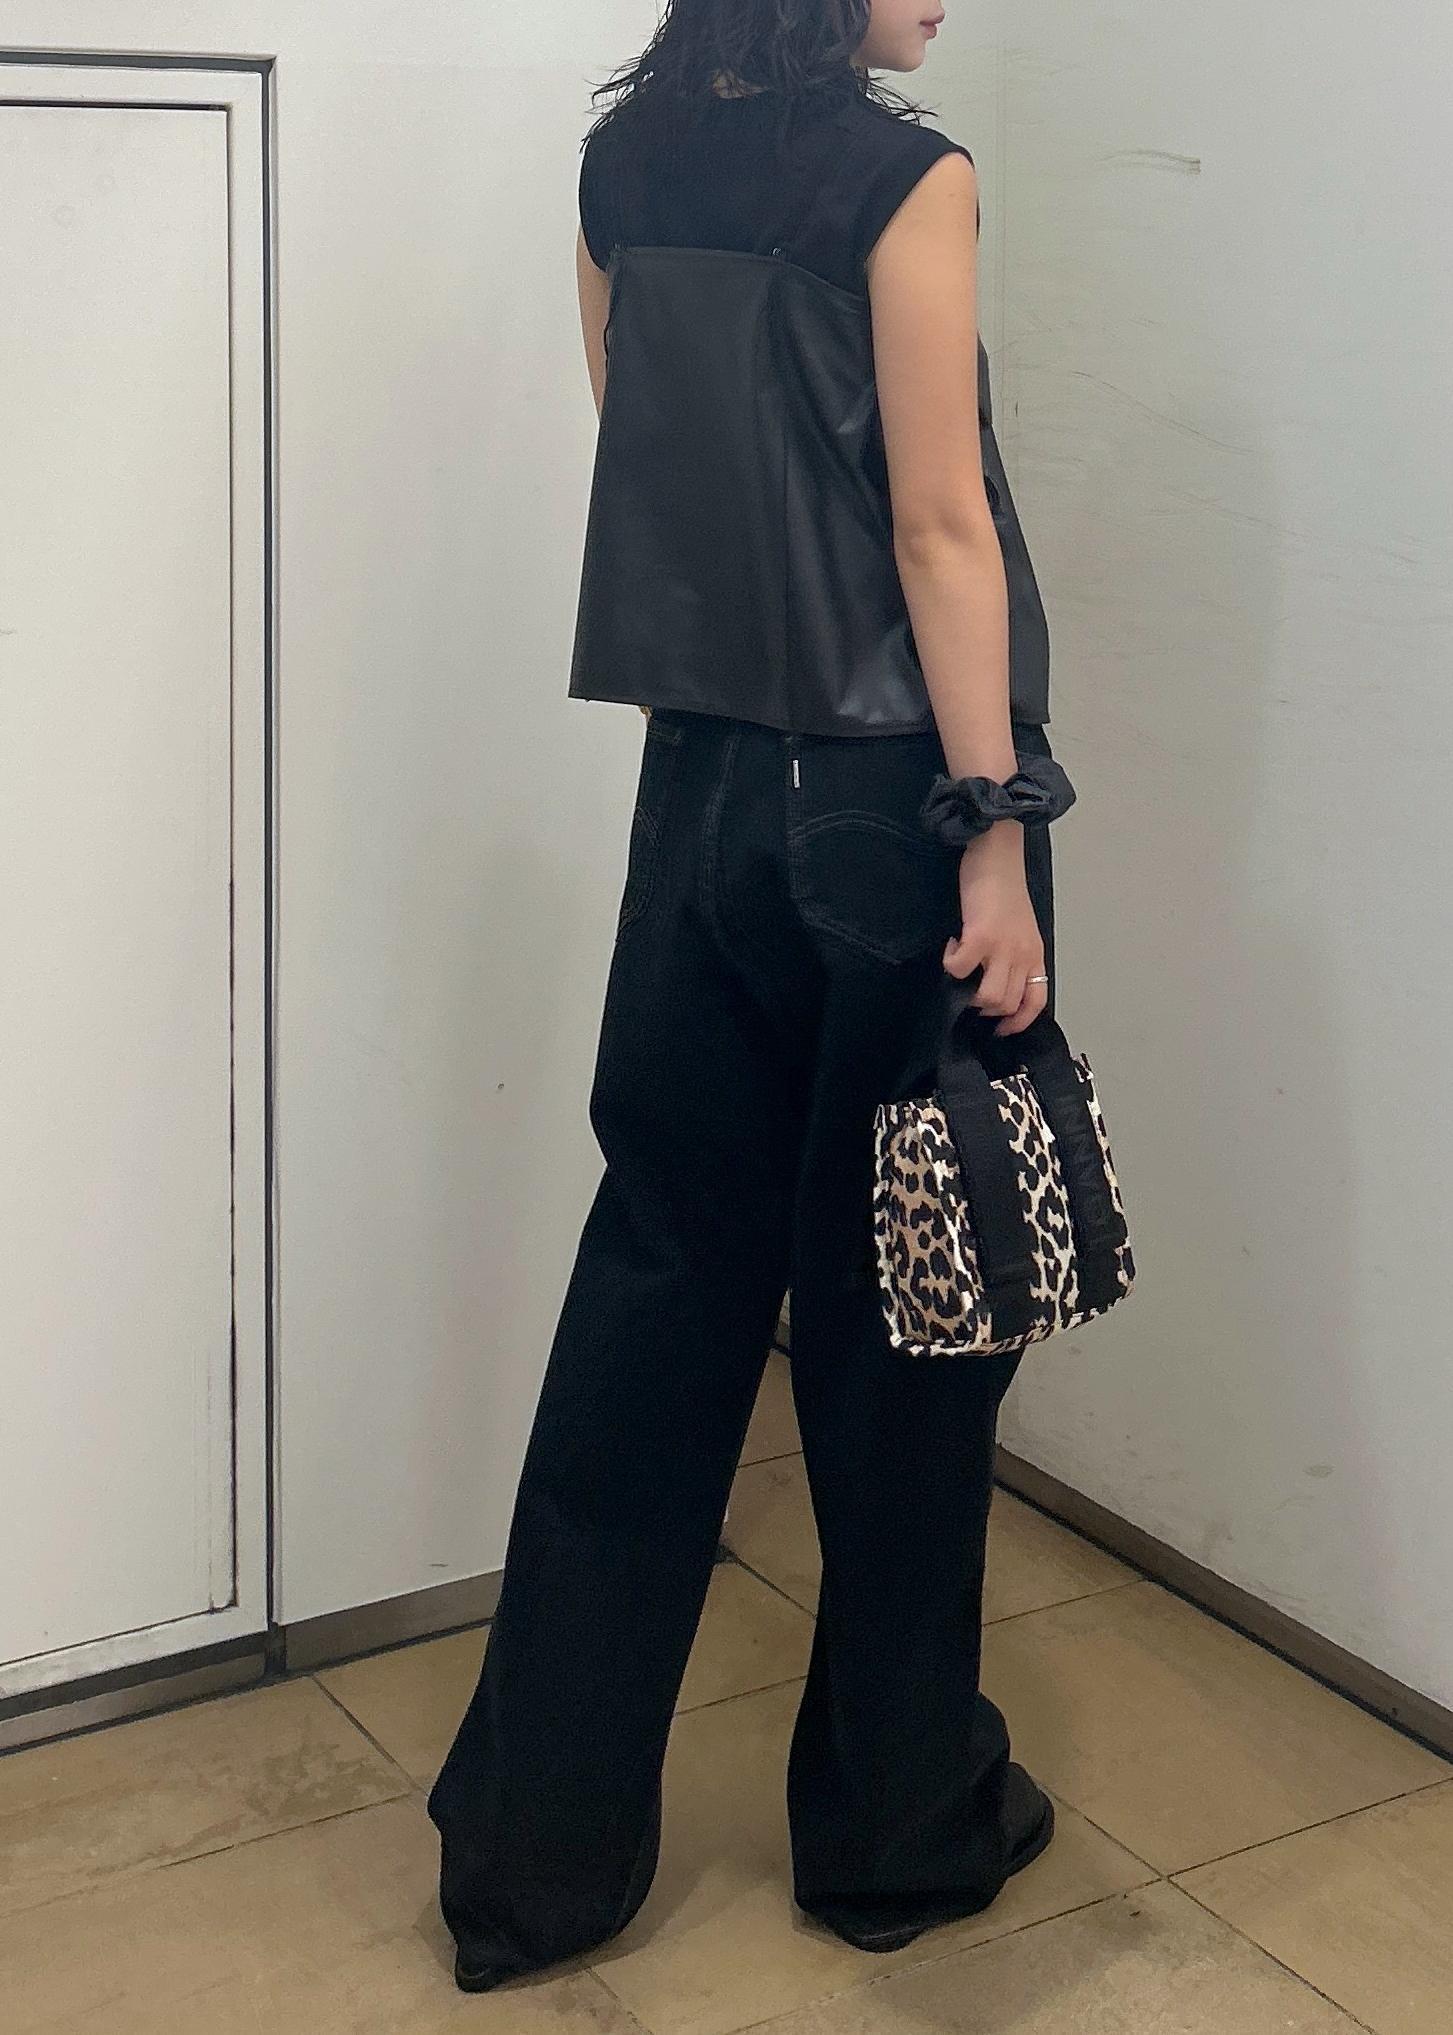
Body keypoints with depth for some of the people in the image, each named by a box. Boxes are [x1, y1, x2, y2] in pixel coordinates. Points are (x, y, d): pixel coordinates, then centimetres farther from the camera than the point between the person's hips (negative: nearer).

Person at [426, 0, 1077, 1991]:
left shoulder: (623, 165, 8)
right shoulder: (902, 176, -12)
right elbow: (938, 526, -16)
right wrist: (997, 845, -14)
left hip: (701, 784, 6)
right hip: (886, 799, -6)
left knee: (662, 1279, 12)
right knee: (896, 1316, 7)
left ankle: (535, 1847, 18)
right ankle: (902, 1826, 24)